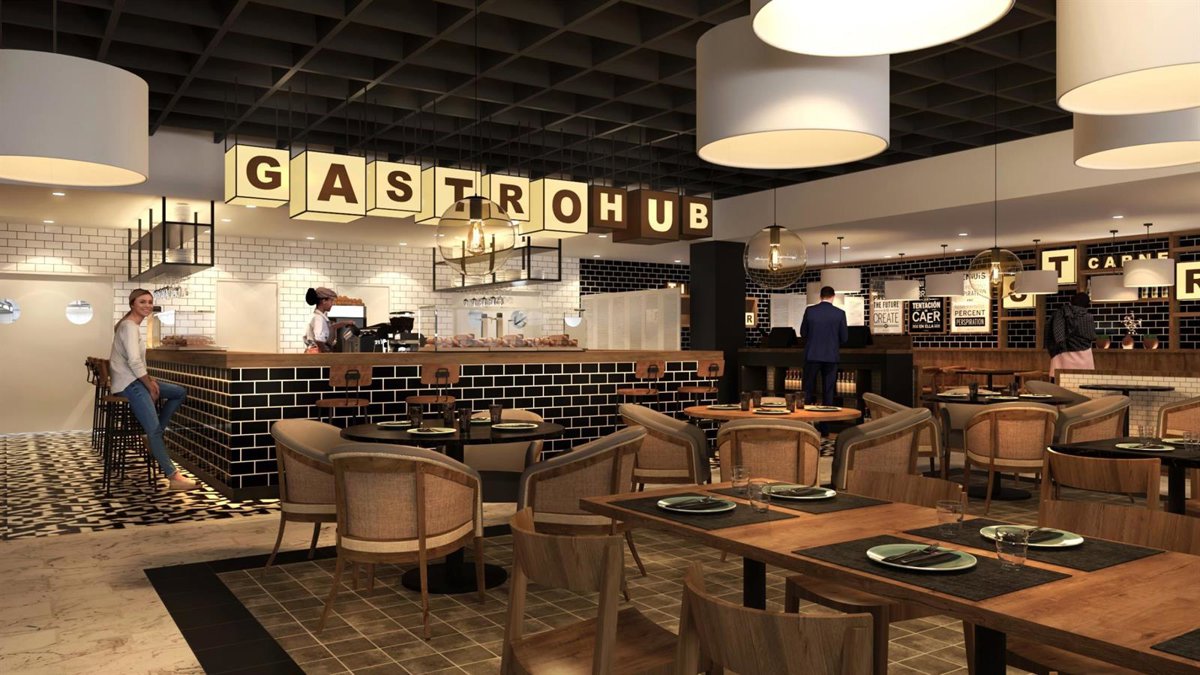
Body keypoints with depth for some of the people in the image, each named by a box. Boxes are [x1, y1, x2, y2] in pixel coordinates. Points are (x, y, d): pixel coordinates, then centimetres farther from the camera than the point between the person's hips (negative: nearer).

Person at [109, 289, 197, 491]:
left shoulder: (133, 325, 16)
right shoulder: (129, 326, -15)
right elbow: (134, 361, -24)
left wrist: (149, 379, 6)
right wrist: (150, 385, -15)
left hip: (136, 380, 11)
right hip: (129, 384, -11)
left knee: (180, 393, 15)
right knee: (154, 430, -16)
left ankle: (153, 434, 11)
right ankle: (173, 477, -18)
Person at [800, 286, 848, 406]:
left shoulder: (810, 310, -4)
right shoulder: (840, 313, -5)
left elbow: (803, 333, 3)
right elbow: (844, 337, 0)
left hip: (812, 354, 0)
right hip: (831, 355, 0)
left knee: (808, 388, 8)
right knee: (828, 390, 8)